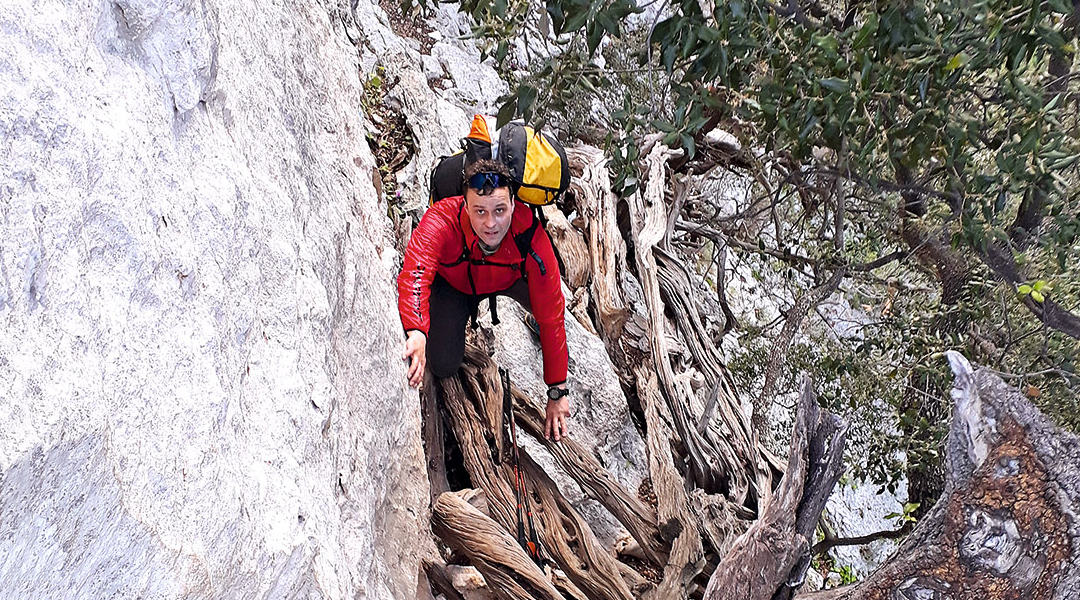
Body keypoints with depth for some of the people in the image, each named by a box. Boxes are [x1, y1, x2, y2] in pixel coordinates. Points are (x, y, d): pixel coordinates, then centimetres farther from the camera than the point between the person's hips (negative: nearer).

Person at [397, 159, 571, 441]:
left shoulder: (531, 238, -38)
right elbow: (415, 273, -56)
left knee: (550, 299, -30)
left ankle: (560, 353, 7)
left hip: (509, 278, 0)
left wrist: (557, 392, -29)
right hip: (452, 284, 0)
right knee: (442, 366, -13)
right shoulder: (441, 222, -41)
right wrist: (417, 332, -75)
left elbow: (551, 316, -32)